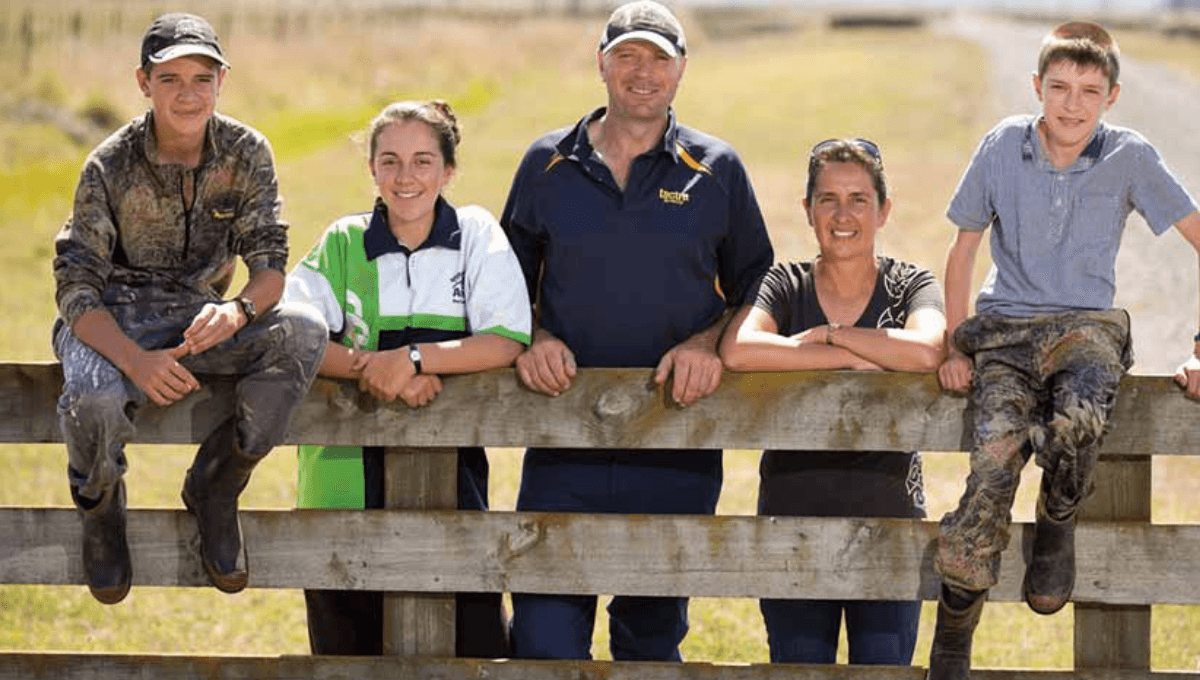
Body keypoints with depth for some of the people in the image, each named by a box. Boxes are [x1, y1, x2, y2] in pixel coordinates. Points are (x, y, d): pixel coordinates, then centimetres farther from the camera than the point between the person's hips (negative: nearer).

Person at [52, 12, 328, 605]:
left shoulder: (246, 154, -5)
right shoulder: (110, 167, -14)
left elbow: (270, 262, -7)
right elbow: (76, 287, -16)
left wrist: (238, 310, -34)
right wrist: (135, 360, -35)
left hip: (198, 318, 3)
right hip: (112, 321, -3)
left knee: (304, 332, -26)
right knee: (93, 399, -38)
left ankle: (216, 488, -9)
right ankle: (100, 506, 0)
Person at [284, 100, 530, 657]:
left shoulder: (477, 235, 4)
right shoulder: (342, 244, 6)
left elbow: (509, 341, -7)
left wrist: (413, 358, -19)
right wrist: (368, 366, -20)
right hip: (348, 481, 1)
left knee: (469, 650, -5)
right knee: (349, 651, 6)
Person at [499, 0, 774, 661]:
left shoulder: (716, 170, 6)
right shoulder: (547, 164, 7)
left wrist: (709, 342, -9)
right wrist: (532, 339, -5)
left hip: (677, 446, 0)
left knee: (652, 637, 10)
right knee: (544, 637, -9)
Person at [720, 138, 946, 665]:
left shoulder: (910, 286, 4)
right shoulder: (785, 286, 3)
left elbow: (926, 352, -21)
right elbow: (738, 351, -20)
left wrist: (828, 333, -12)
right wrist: (855, 360, -17)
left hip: (889, 522, -1)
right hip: (792, 518, 1)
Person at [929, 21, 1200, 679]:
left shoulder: (1129, 157, -3)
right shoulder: (1004, 145, 1)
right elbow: (963, 247, 11)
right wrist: (954, 347, 6)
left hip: (1086, 327, -1)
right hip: (1006, 331, 1)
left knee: (1078, 420, -38)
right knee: (991, 472, -22)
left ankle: (1057, 525, -3)